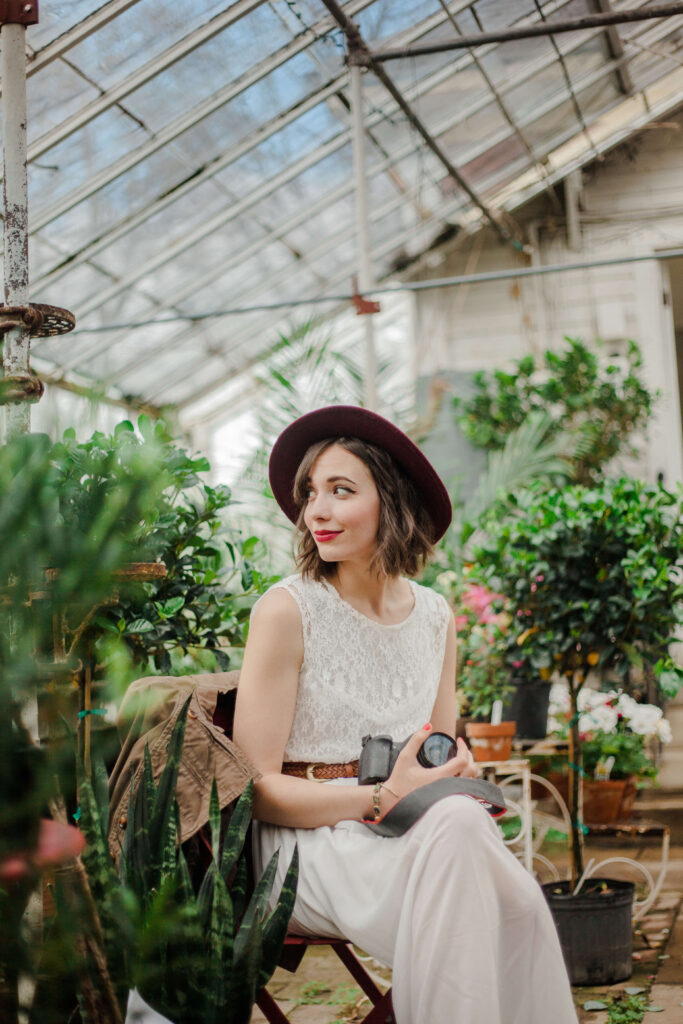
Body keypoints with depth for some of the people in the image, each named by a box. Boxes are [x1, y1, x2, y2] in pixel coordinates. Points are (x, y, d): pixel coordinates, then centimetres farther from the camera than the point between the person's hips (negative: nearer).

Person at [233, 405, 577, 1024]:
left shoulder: (434, 616, 9)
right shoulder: (287, 609, -8)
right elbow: (258, 788, -9)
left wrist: (457, 766, -5)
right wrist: (383, 799, -21)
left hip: (413, 834, 4)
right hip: (307, 840, -4)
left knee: (517, 900, -29)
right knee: (456, 828, -34)